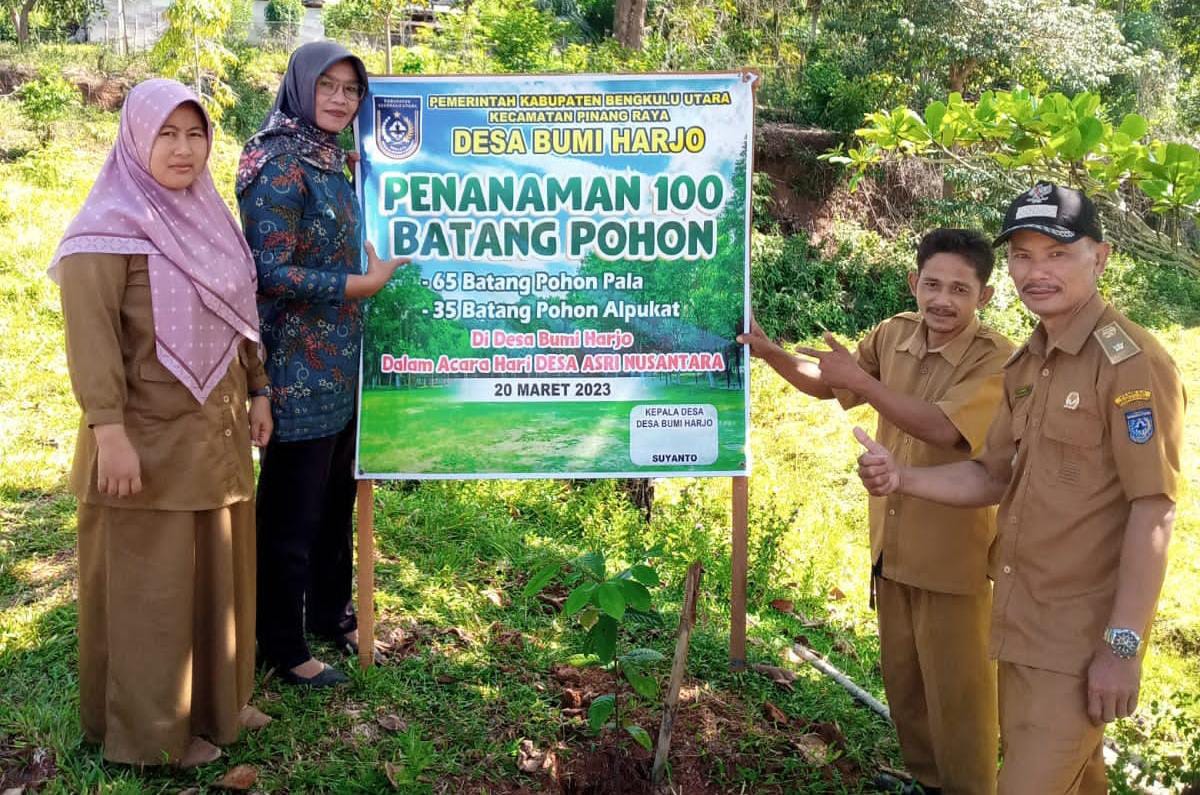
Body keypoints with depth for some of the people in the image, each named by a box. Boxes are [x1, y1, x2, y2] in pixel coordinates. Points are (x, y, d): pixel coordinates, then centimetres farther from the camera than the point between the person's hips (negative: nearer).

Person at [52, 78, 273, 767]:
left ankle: (216, 699, 33)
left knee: (218, 569, 16)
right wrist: (109, 431, -23)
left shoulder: (209, 214, 11)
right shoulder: (110, 225, -13)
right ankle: (151, 729, 19)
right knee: (148, 583, 4)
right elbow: (91, 337, -18)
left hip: (216, 428, 8)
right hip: (148, 434, -7)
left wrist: (257, 391, 16)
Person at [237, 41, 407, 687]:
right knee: (291, 510, 3)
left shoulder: (331, 161, 12)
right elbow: (271, 272, -21)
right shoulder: (281, 165, -15)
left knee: (336, 499, 19)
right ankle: (282, 646, 18)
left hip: (339, 362, 9)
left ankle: (329, 612, 36)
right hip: (298, 367, -9)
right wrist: (362, 284, -17)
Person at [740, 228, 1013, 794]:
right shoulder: (895, 334, 0)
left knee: (956, 691, 7)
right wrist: (768, 351, -4)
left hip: (952, 551, -6)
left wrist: (860, 380, -33)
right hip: (892, 543, 6)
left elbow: (943, 429, -32)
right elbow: (825, 384, 13)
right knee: (901, 679, 21)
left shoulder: (995, 360, -18)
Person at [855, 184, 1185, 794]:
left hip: (1081, 632, -8)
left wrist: (1123, 645, -21)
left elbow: (1153, 512, -19)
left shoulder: (1131, 362, -16)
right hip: (1021, 619, 8)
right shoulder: (1027, 364, 10)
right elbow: (992, 478, 13)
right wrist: (902, 478, -5)